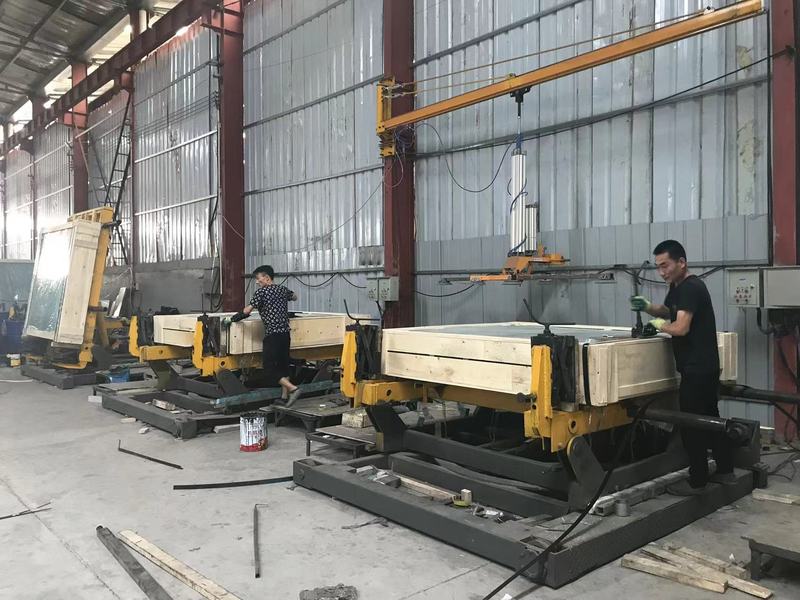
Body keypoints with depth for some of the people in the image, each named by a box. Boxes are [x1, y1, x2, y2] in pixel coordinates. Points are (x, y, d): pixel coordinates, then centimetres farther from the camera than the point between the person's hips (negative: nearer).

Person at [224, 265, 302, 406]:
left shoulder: (261, 292, -7)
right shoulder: (283, 290, 13)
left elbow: (246, 312, -11)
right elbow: (294, 296, 35)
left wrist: (230, 319, 1)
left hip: (272, 335, -7)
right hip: (286, 334, 7)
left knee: (269, 367, -4)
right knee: (283, 366, 13)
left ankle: (293, 388, -16)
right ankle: (285, 398, 15)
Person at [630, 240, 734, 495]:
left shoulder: (691, 288, -19)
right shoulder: (677, 286, 11)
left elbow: (681, 328, -28)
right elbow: (666, 311, 24)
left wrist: (659, 325, -9)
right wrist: (647, 306, 4)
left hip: (698, 368, -10)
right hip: (705, 366, 10)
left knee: (692, 424, -2)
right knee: (710, 418, 18)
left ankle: (697, 481, 8)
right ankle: (725, 470, 30)